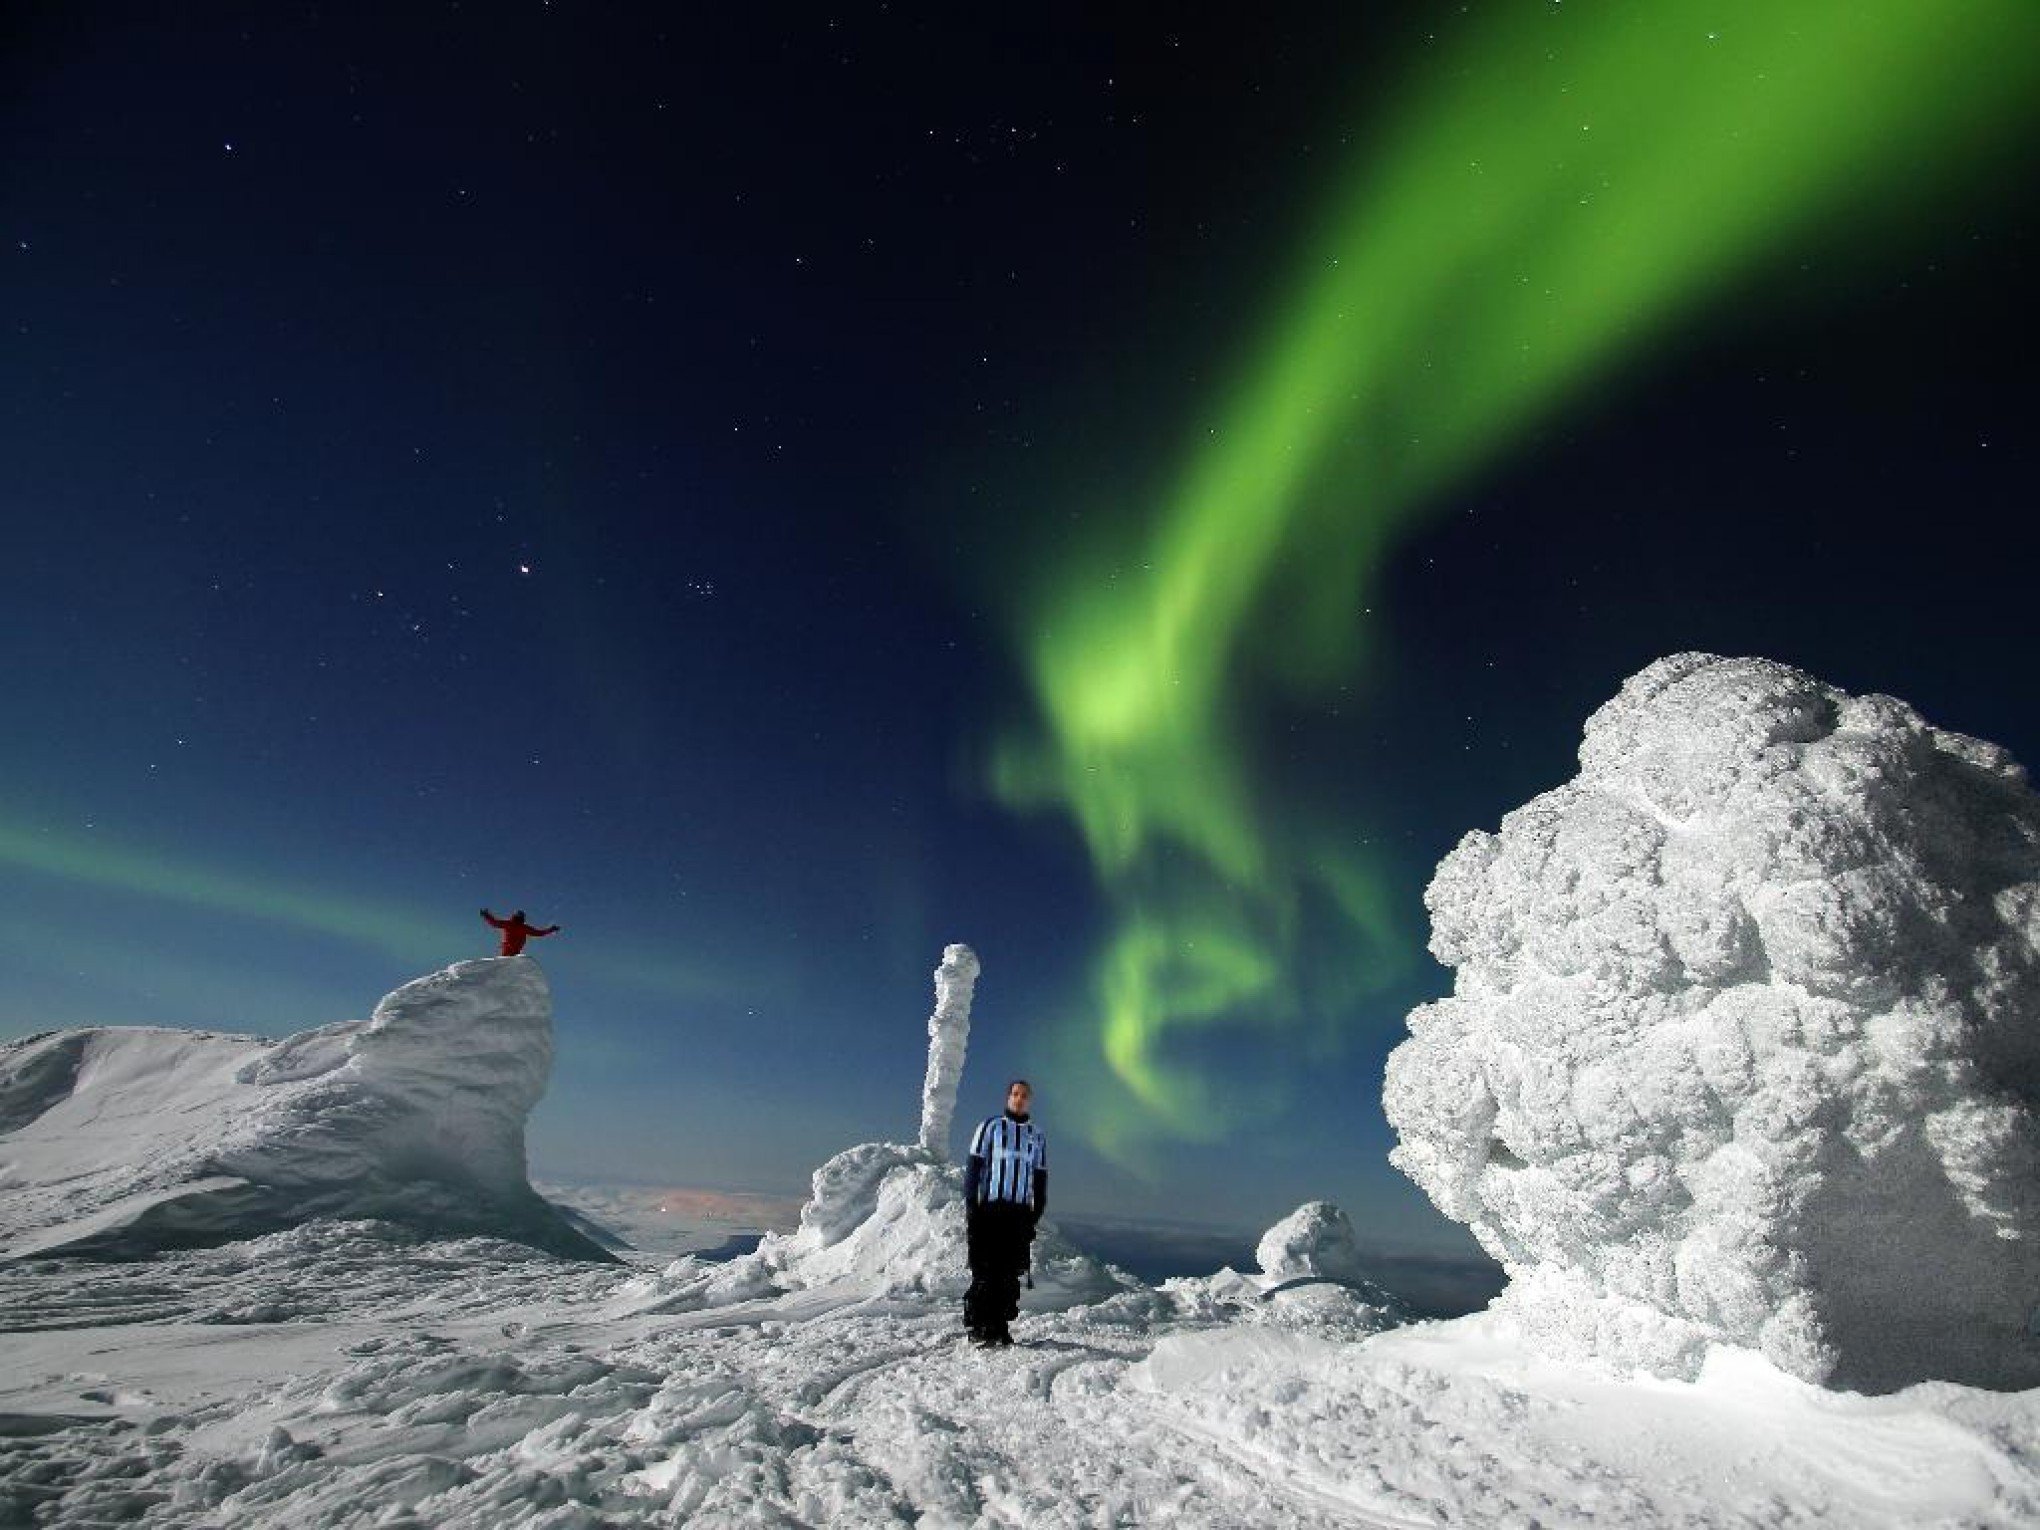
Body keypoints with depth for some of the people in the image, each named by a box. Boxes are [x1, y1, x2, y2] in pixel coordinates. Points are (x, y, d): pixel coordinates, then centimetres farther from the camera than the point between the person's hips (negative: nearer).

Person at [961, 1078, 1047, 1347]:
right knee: (984, 1270, -4)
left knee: (1010, 1273, 3)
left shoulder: (1037, 1136, 14)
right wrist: (970, 1207, -6)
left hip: (1019, 1213, 3)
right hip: (989, 1210, -3)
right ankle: (978, 1327, 4)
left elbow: (1040, 1178, 18)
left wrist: (1036, 1214, 10)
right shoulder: (990, 1126, 3)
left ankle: (1000, 1325, 12)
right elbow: (972, 1167, 0)